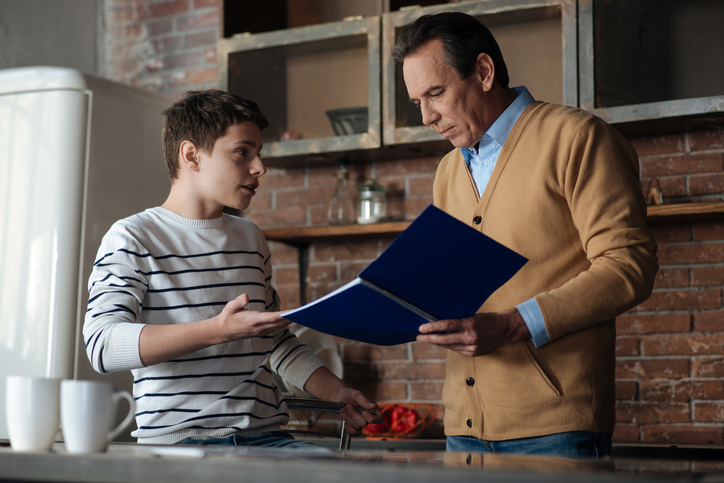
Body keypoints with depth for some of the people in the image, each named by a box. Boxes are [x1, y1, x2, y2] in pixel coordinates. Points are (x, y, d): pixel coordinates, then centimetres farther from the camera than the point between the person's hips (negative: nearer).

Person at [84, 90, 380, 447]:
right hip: (176, 440, -4)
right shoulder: (132, 239, -1)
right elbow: (102, 345, -17)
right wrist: (218, 330, -27)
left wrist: (338, 393, 12)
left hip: (263, 435, 5)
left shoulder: (251, 238, 20)